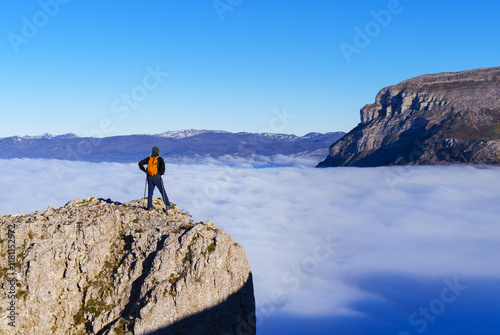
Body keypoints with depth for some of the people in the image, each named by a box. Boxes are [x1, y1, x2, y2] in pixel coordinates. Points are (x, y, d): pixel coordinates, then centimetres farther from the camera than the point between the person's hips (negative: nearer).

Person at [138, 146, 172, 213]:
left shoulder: (149, 158, 7)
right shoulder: (159, 158, -5)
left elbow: (140, 163, 6)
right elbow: (162, 165, -21)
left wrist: (145, 170, 13)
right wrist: (161, 173, -9)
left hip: (150, 178, 3)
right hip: (157, 178, -3)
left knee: (150, 192, 12)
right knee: (163, 192, 4)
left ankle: (149, 206, 12)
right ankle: (167, 205, 4)